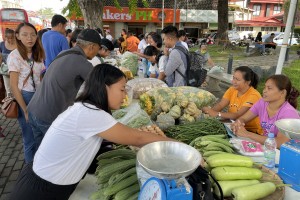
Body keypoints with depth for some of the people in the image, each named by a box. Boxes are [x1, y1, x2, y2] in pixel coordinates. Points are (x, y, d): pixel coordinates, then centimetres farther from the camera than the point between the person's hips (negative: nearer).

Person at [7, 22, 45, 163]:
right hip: (25, 98, -5)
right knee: (31, 138, 6)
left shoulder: (38, 54, 5)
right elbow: (14, 86, -13)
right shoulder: (14, 56, -12)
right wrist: (26, 110, -14)